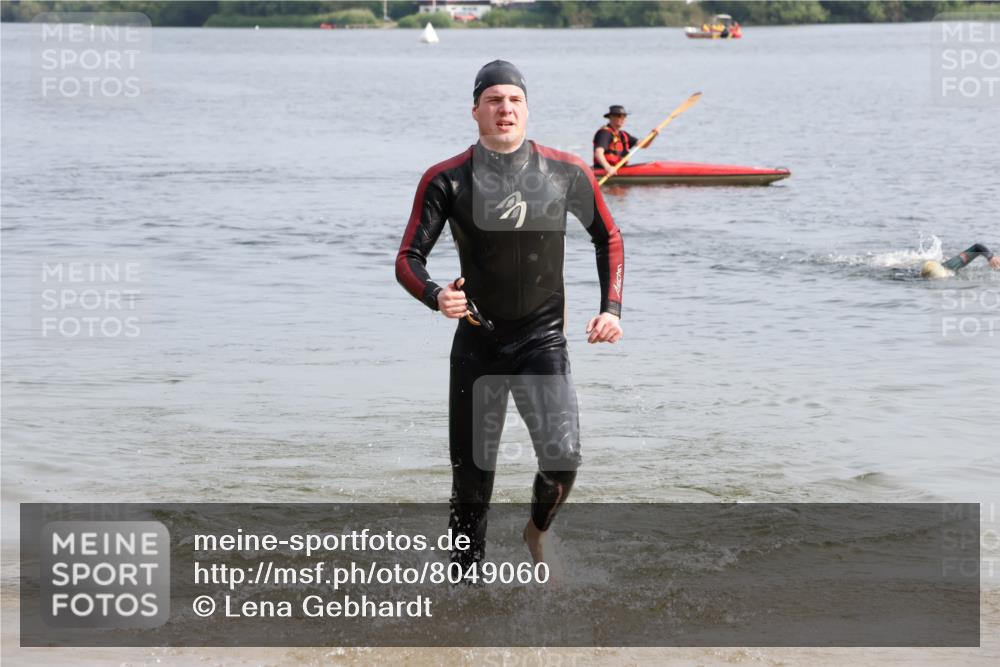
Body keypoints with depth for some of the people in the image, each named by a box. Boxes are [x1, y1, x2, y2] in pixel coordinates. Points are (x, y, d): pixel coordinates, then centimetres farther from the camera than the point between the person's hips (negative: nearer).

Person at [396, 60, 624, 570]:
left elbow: (608, 237, 14)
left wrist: (611, 308, 2)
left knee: (563, 458, -17)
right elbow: (408, 259, -5)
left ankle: (537, 532, 15)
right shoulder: (446, 180, -4)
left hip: (543, 341, 0)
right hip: (477, 344, 0)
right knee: (471, 474, 4)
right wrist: (435, 295, -27)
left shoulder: (565, 174, -1)